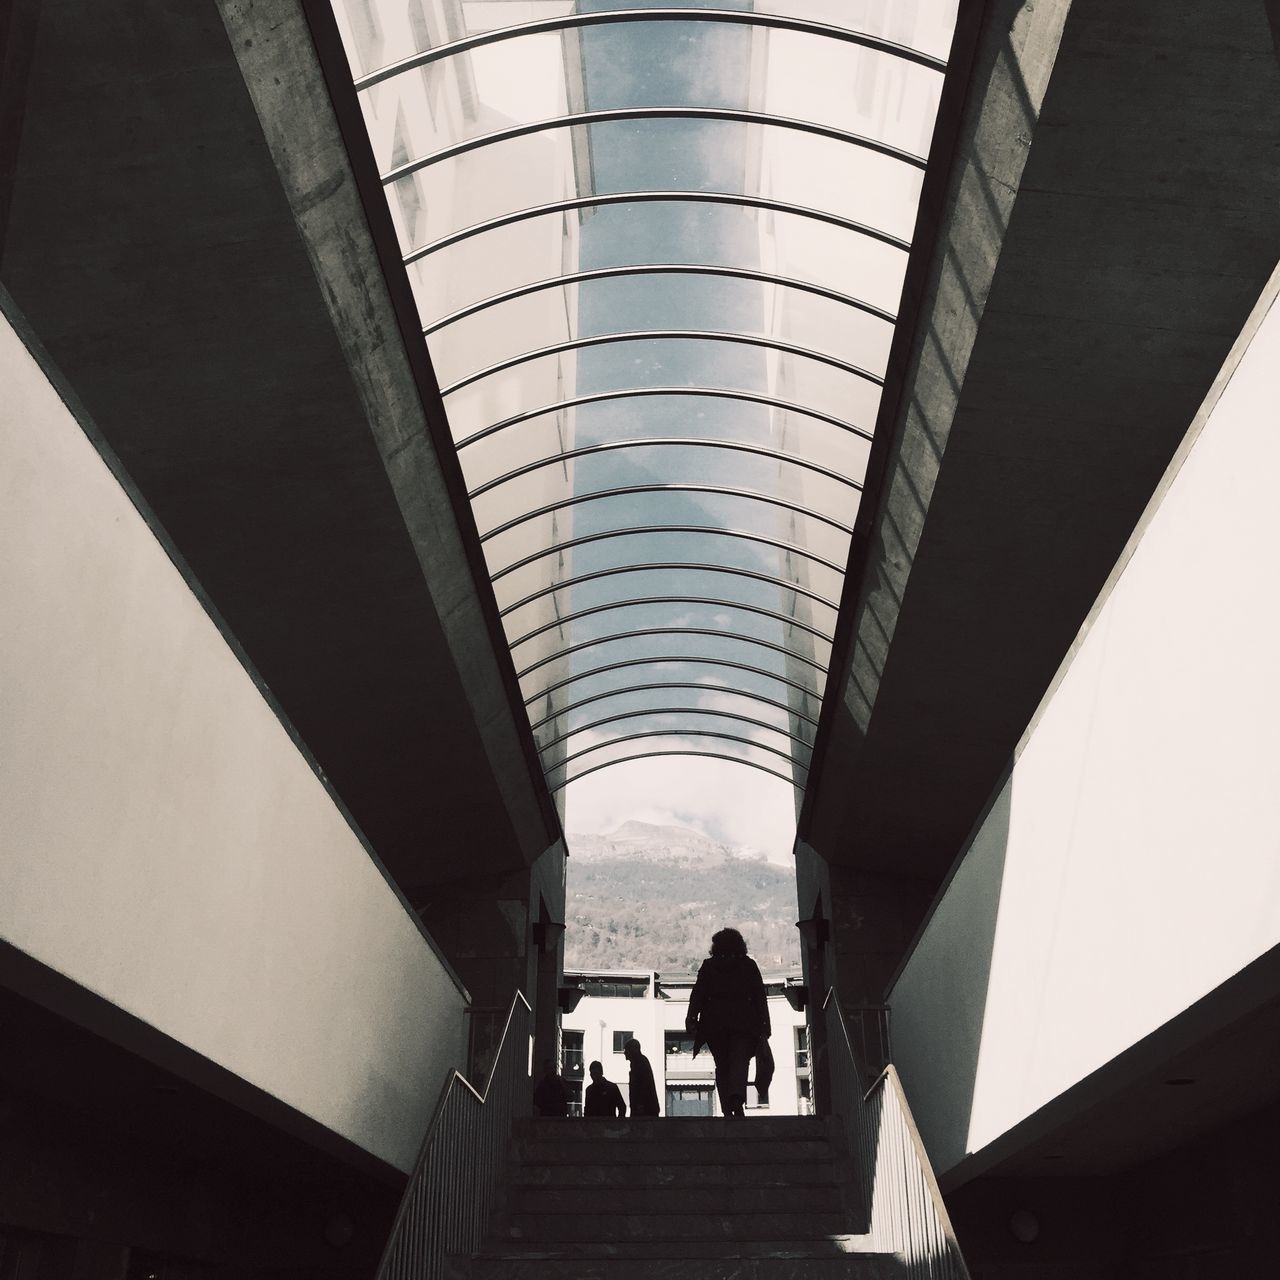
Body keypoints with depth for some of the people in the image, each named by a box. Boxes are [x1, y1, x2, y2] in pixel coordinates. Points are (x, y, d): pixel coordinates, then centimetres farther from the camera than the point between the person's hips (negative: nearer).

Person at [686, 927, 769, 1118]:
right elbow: (759, 995, 5)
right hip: (743, 1022, -1)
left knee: (722, 1066, 8)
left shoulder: (708, 966, 10)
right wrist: (763, 1023, 7)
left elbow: (698, 993, 2)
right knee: (740, 1061, -5)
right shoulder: (748, 965, 9)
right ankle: (737, 1097, -32)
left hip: (714, 1023, 1)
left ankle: (727, 1109, 1)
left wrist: (691, 1018, -1)